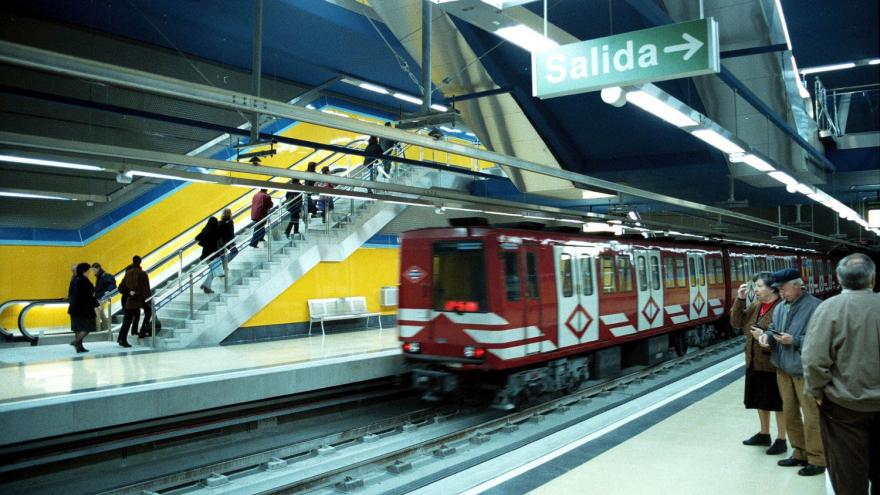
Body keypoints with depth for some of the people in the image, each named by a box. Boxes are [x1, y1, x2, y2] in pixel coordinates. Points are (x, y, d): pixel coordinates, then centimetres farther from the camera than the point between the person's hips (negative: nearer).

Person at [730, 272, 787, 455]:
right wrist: (740, 300, -1)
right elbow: (736, 322, 6)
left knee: (778, 404, 6)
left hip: (773, 365, -8)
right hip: (754, 363, 8)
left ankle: (781, 440, 18)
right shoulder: (755, 306, 8)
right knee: (761, 402, 20)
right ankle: (764, 434, 35)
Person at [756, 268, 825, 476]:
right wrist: (767, 335, -2)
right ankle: (800, 453, 30)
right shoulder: (780, 307, 9)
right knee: (789, 413, 15)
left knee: (811, 416, 0)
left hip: (805, 370, -8)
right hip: (783, 368, 8)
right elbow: (774, 327, 19)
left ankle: (817, 459, 13)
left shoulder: (815, 307, -15)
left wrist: (794, 340, -21)